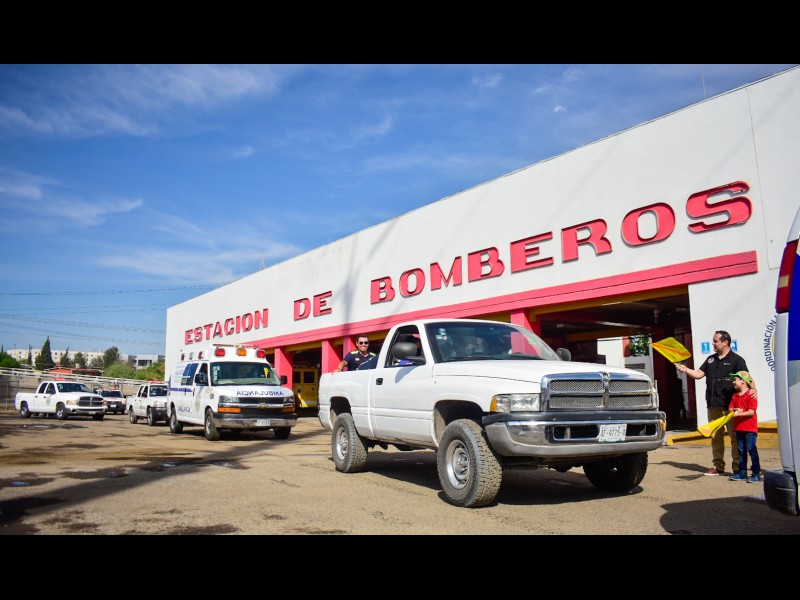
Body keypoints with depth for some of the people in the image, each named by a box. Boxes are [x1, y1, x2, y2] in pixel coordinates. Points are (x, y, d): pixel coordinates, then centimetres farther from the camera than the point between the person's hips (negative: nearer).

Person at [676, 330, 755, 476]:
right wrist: (685, 369, -3)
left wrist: (753, 389, -30)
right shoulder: (711, 359, 16)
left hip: (730, 406, -6)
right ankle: (718, 467, 20)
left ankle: (738, 468, 6)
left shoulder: (736, 360, -3)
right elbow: (699, 374, 12)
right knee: (715, 437, 12)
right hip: (713, 406, 7)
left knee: (735, 436, -1)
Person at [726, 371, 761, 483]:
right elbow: (731, 409, 9)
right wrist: (735, 410, -12)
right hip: (739, 427, 7)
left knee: (751, 450, -5)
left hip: (750, 428, -7)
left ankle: (756, 473, 1)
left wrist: (739, 414, -23)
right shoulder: (735, 396, 12)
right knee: (741, 451, 12)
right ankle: (742, 473, 19)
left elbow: (751, 412, -17)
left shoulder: (751, 395, -11)